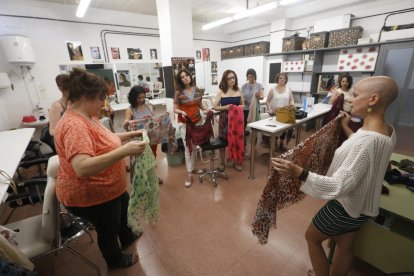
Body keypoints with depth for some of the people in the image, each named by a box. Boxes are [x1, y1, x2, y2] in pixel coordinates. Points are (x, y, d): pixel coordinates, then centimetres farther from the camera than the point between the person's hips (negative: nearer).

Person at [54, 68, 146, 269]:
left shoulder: (87, 116, 0)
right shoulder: (75, 125, -32)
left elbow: (104, 140, 14)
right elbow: (82, 168, -43)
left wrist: (129, 135, 4)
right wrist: (124, 151, -47)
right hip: (90, 196, -10)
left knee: (123, 208, 31)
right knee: (108, 229, 17)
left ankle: (127, 237, 60)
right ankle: (116, 260, 48)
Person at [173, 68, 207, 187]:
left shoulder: (197, 89, 3)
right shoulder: (179, 92, -9)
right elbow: (175, 109, -8)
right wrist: (181, 112, -28)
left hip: (197, 121, 4)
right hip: (185, 123, -4)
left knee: (194, 146, 13)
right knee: (188, 147, -3)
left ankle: (192, 167, 30)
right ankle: (189, 174, 7)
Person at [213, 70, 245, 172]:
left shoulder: (239, 91, 5)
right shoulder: (221, 92, -2)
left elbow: (243, 105, 12)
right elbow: (215, 107, -3)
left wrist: (240, 107, -11)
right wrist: (225, 107, -19)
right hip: (224, 119, -2)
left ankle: (236, 162, 26)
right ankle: (222, 162, 23)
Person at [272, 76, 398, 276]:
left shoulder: (368, 140, -35)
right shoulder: (388, 131, -5)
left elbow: (339, 186, -38)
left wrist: (298, 172, -46)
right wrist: (346, 128, 19)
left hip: (345, 206, -8)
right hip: (363, 205, 9)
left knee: (312, 238, 18)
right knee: (345, 246, 27)